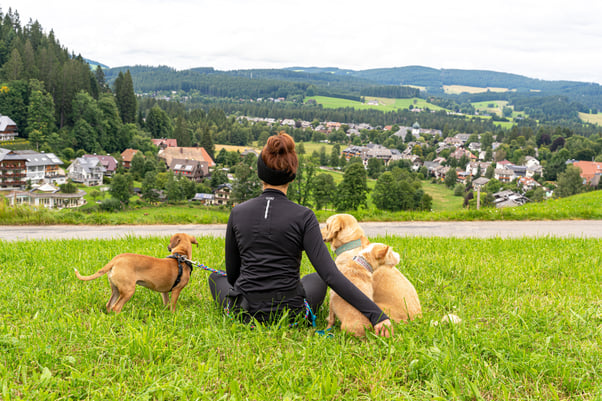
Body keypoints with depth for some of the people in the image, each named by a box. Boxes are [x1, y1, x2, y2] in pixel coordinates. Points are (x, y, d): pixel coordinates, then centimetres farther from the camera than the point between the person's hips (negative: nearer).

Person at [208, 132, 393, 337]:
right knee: (315, 279, 34)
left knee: (215, 277, 35)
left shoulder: (238, 212, -6)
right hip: (289, 315, 0)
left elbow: (232, 272, 5)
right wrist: (376, 314, -20)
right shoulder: (303, 217, -13)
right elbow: (330, 274, -20)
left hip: (244, 313, 1)